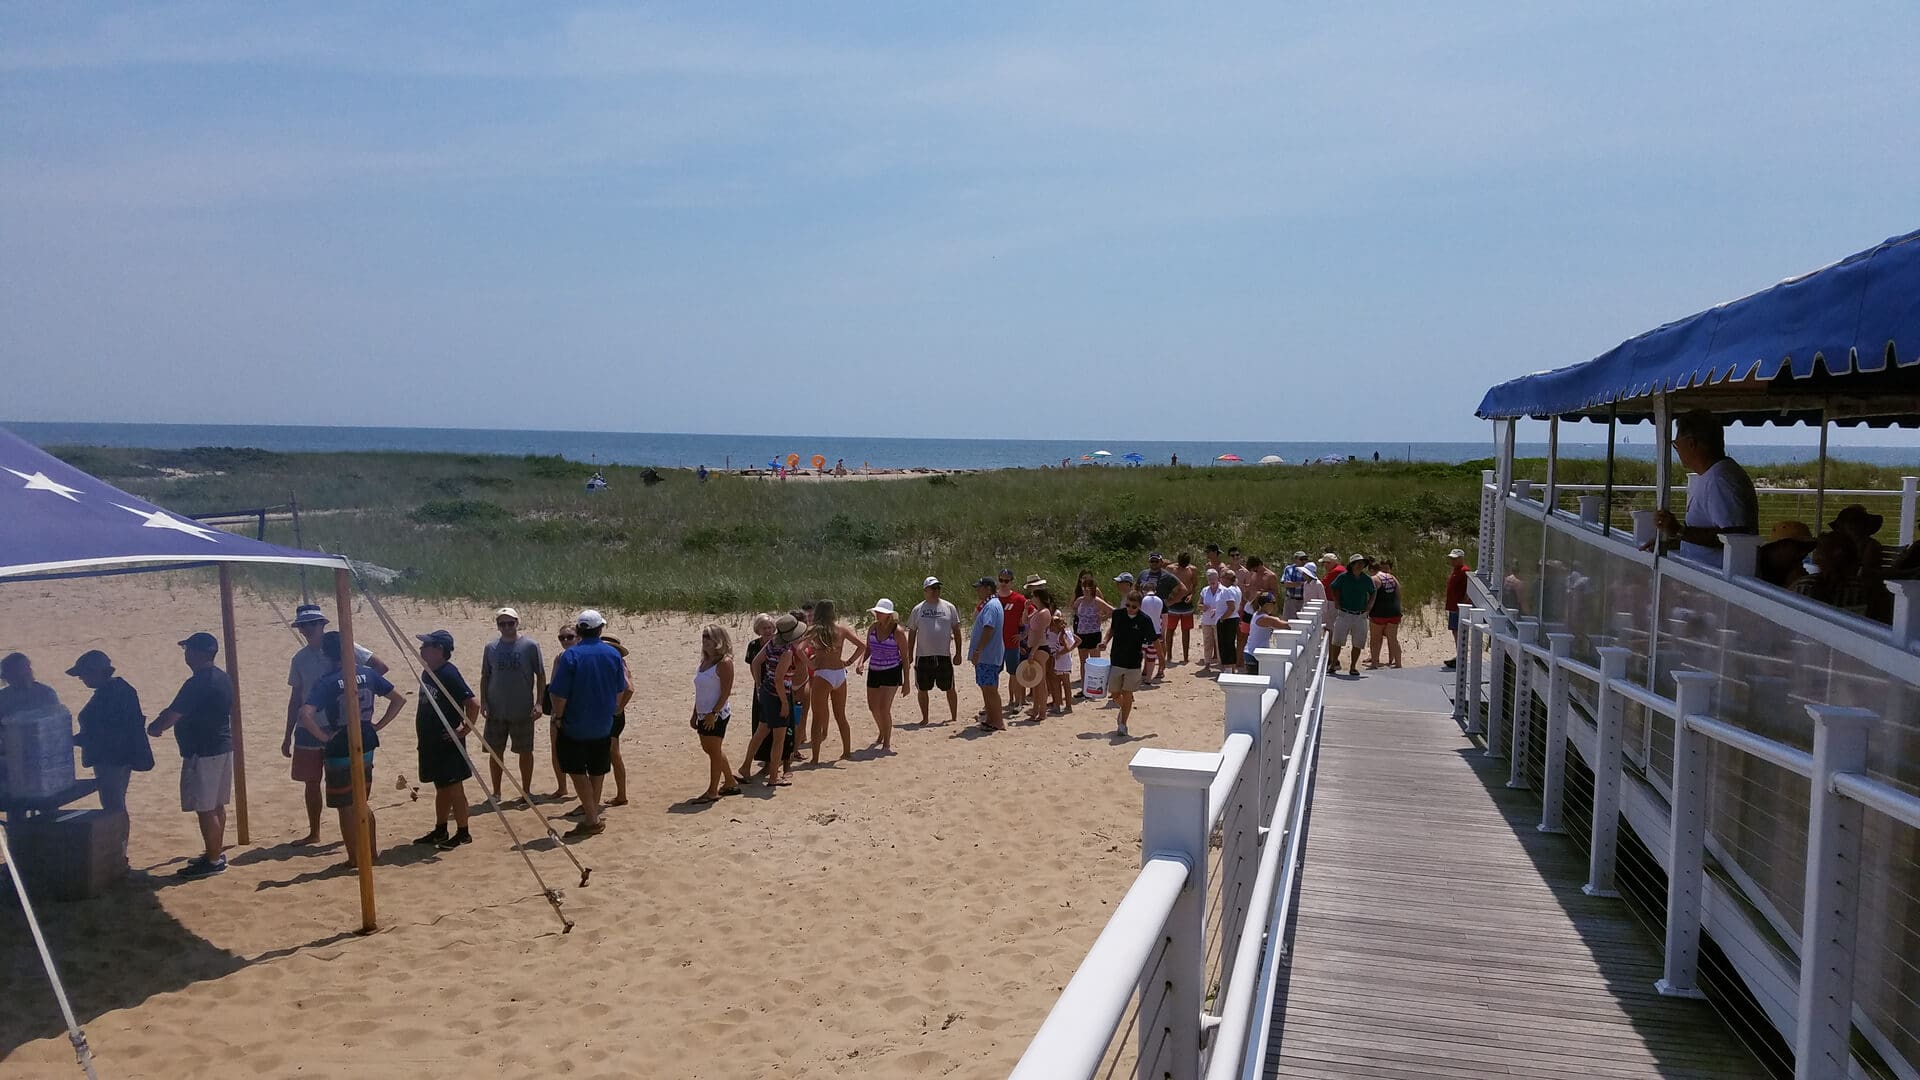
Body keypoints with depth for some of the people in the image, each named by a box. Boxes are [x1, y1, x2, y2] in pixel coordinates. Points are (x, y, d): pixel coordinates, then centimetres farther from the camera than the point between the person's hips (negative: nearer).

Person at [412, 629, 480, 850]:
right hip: (430, 743, 9)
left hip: (447, 743, -9)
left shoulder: (449, 674, -20)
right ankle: (440, 831, 29)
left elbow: (473, 703, -26)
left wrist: (465, 729, -19)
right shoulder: (427, 672, 8)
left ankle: (463, 833, 10)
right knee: (440, 788, 18)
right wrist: (422, 738, 19)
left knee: (453, 788, 1)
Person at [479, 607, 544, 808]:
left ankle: (526, 791, 21)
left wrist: (538, 703, -8)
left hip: (523, 711, -2)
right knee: (495, 753, 8)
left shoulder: (530, 646, -4)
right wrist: (483, 702, 0)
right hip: (496, 711, 2)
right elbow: (485, 677, 11)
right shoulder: (491, 648, 4)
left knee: (525, 752, 7)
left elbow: (541, 676, -1)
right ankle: (496, 792, 21)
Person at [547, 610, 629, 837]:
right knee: (597, 771, 16)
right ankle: (592, 811, 25)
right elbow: (620, 690, 7)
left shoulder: (570, 655, -15)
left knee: (577, 771, 6)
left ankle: (591, 819, 2)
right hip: (604, 725, 4)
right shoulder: (613, 654, -2)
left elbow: (560, 693, -15)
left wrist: (558, 717, -1)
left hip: (575, 725, -4)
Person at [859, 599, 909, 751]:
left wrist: (906, 682, -9)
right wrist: (862, 662, -8)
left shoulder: (898, 631, -15)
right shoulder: (872, 628, -1)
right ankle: (882, 733, 44)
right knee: (873, 707, 16)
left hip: (892, 673, -6)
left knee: (884, 708, -13)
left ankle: (887, 744, 1)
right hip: (874, 671, 6)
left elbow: (905, 657, -9)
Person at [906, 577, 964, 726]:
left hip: (944, 656, -1)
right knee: (922, 689, 7)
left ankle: (954, 717, 17)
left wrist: (958, 653, 1)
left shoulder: (949, 607, 4)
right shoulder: (917, 609, 5)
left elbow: (956, 631, 6)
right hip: (923, 656, 1)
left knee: (950, 688, 5)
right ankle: (925, 719, 20)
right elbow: (912, 634, 10)